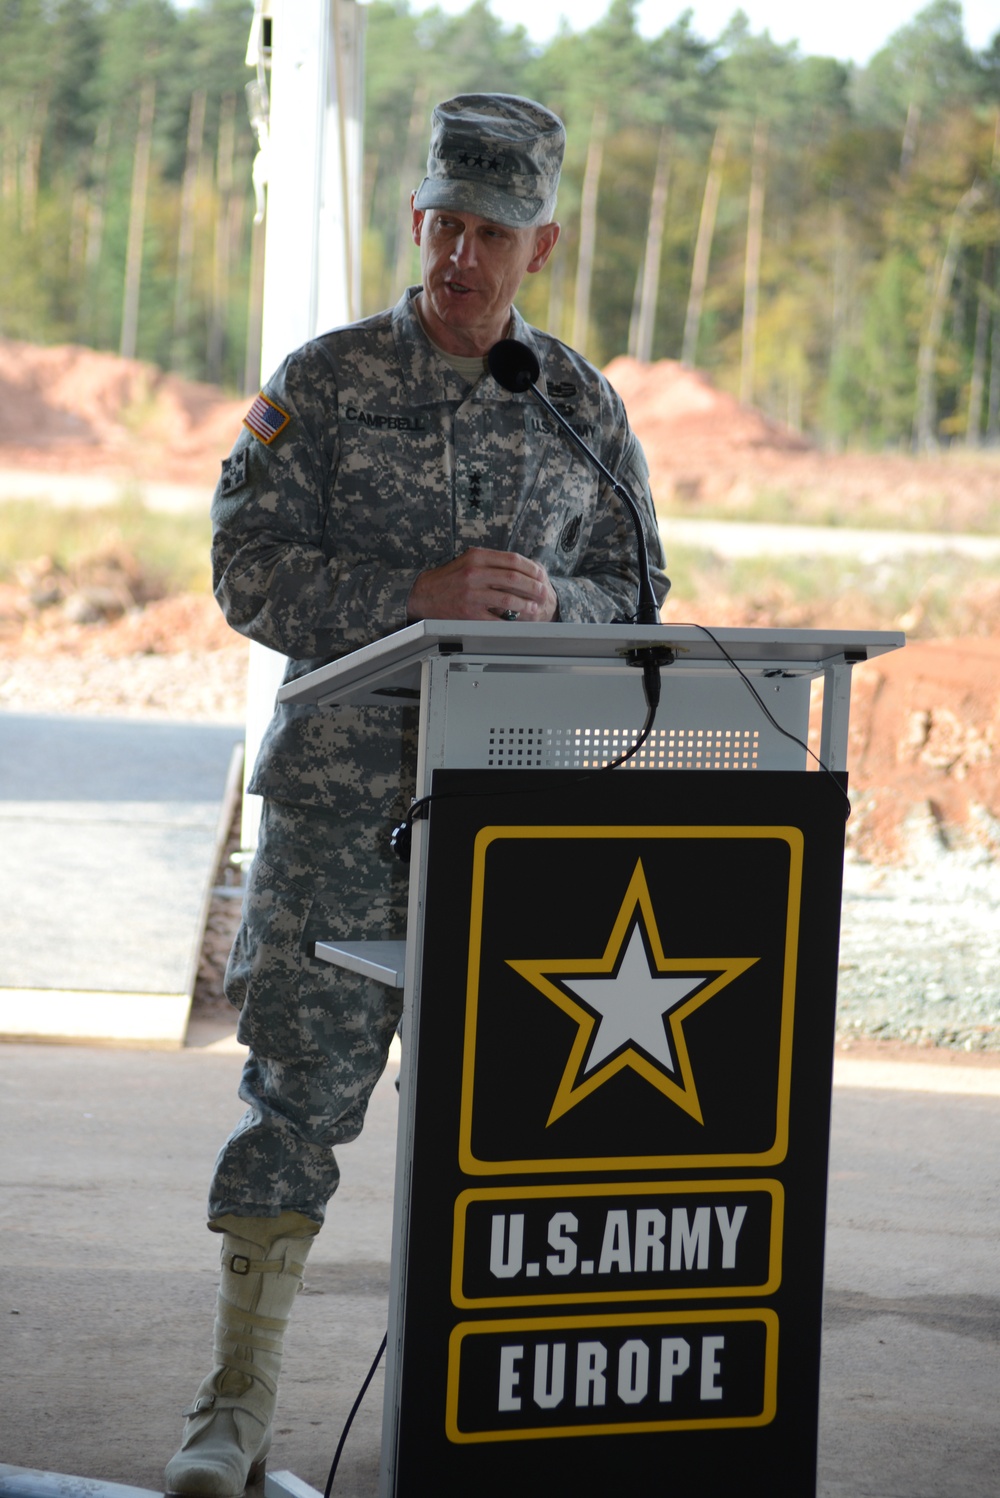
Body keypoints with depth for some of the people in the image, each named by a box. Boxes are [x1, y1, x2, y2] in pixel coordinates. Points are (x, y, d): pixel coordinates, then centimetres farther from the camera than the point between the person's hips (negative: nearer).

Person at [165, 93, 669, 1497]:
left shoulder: (582, 405, 9)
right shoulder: (326, 381, 1)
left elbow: (637, 587, 13)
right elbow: (251, 570, -5)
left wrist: (553, 600, -10)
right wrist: (419, 596, -18)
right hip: (343, 791, -2)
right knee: (301, 1081, -2)